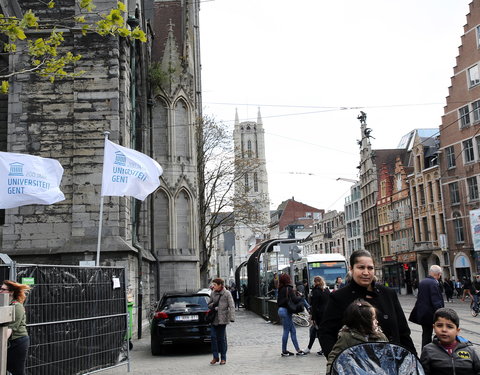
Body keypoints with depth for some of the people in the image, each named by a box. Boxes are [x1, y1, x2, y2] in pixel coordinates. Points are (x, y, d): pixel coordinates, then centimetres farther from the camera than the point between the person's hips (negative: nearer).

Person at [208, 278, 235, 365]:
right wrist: (213, 305, -6)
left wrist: (232, 317, -16)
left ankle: (223, 358, 13)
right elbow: (209, 305, 18)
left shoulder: (227, 293, -3)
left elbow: (232, 306, -6)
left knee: (222, 338, 1)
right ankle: (215, 357, 9)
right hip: (214, 319, 4)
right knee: (213, 337, -2)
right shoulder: (213, 293, 10)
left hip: (222, 318, -4)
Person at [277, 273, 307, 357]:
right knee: (286, 331, 1)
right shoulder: (289, 289, -14)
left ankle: (298, 350, 15)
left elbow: (278, 301, 13)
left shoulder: (281, 289, 10)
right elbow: (294, 299, -21)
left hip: (281, 310, 8)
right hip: (286, 311, -8)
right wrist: (300, 297, -5)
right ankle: (284, 351, 8)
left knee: (293, 331, 12)